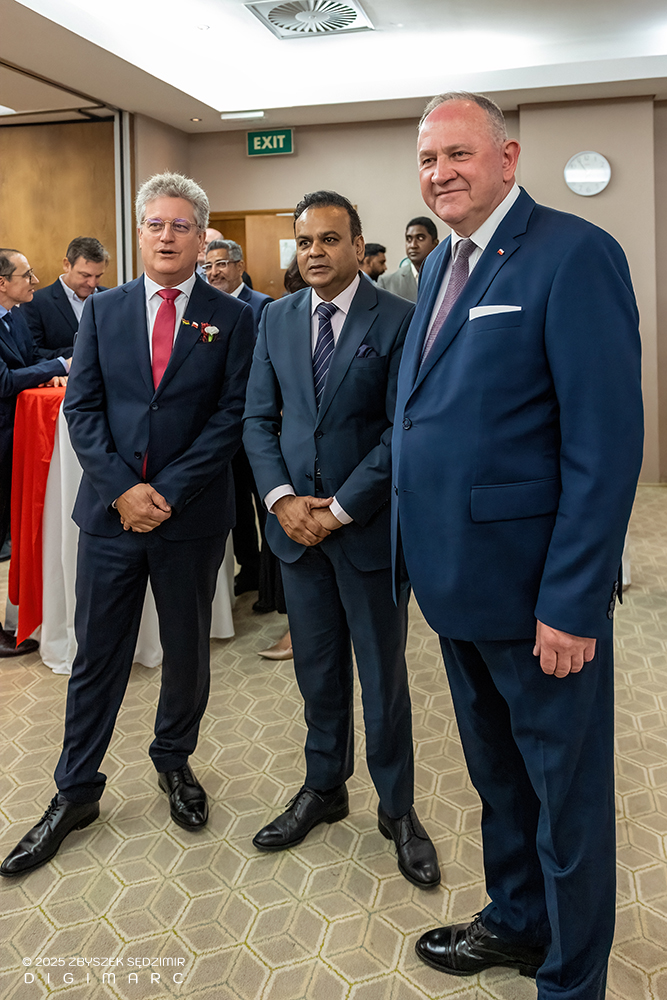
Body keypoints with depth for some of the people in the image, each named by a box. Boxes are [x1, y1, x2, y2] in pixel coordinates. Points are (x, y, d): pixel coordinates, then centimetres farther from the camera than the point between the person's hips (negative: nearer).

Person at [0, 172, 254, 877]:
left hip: (191, 516, -1)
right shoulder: (103, 310, 6)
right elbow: (81, 408, 1)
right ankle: (75, 793, 24)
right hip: (109, 511, 1)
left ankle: (174, 760, 38)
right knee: (96, 656, 9)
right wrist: (122, 488, -12)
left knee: (187, 651, 14)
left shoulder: (232, 318, 0)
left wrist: (167, 492, -14)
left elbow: (231, 415, -7)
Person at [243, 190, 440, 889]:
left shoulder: (398, 320, -7)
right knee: (317, 669, 16)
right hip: (296, 521, 4)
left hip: (367, 522, -4)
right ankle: (324, 789, 35)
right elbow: (259, 417, 6)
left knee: (383, 673, 8)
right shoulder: (276, 318, 8)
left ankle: (397, 808, 26)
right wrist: (281, 498, -8)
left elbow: (403, 430, -12)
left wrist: (341, 508, -15)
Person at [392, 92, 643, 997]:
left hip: (533, 586, -8)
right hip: (457, 577, 8)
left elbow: (606, 441, -19)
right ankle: (515, 920, 46)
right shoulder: (442, 263, 12)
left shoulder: (574, 254, -13)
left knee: (565, 788, 11)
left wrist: (572, 601, -21)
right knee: (497, 774, 24)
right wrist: (428, 550, 10)